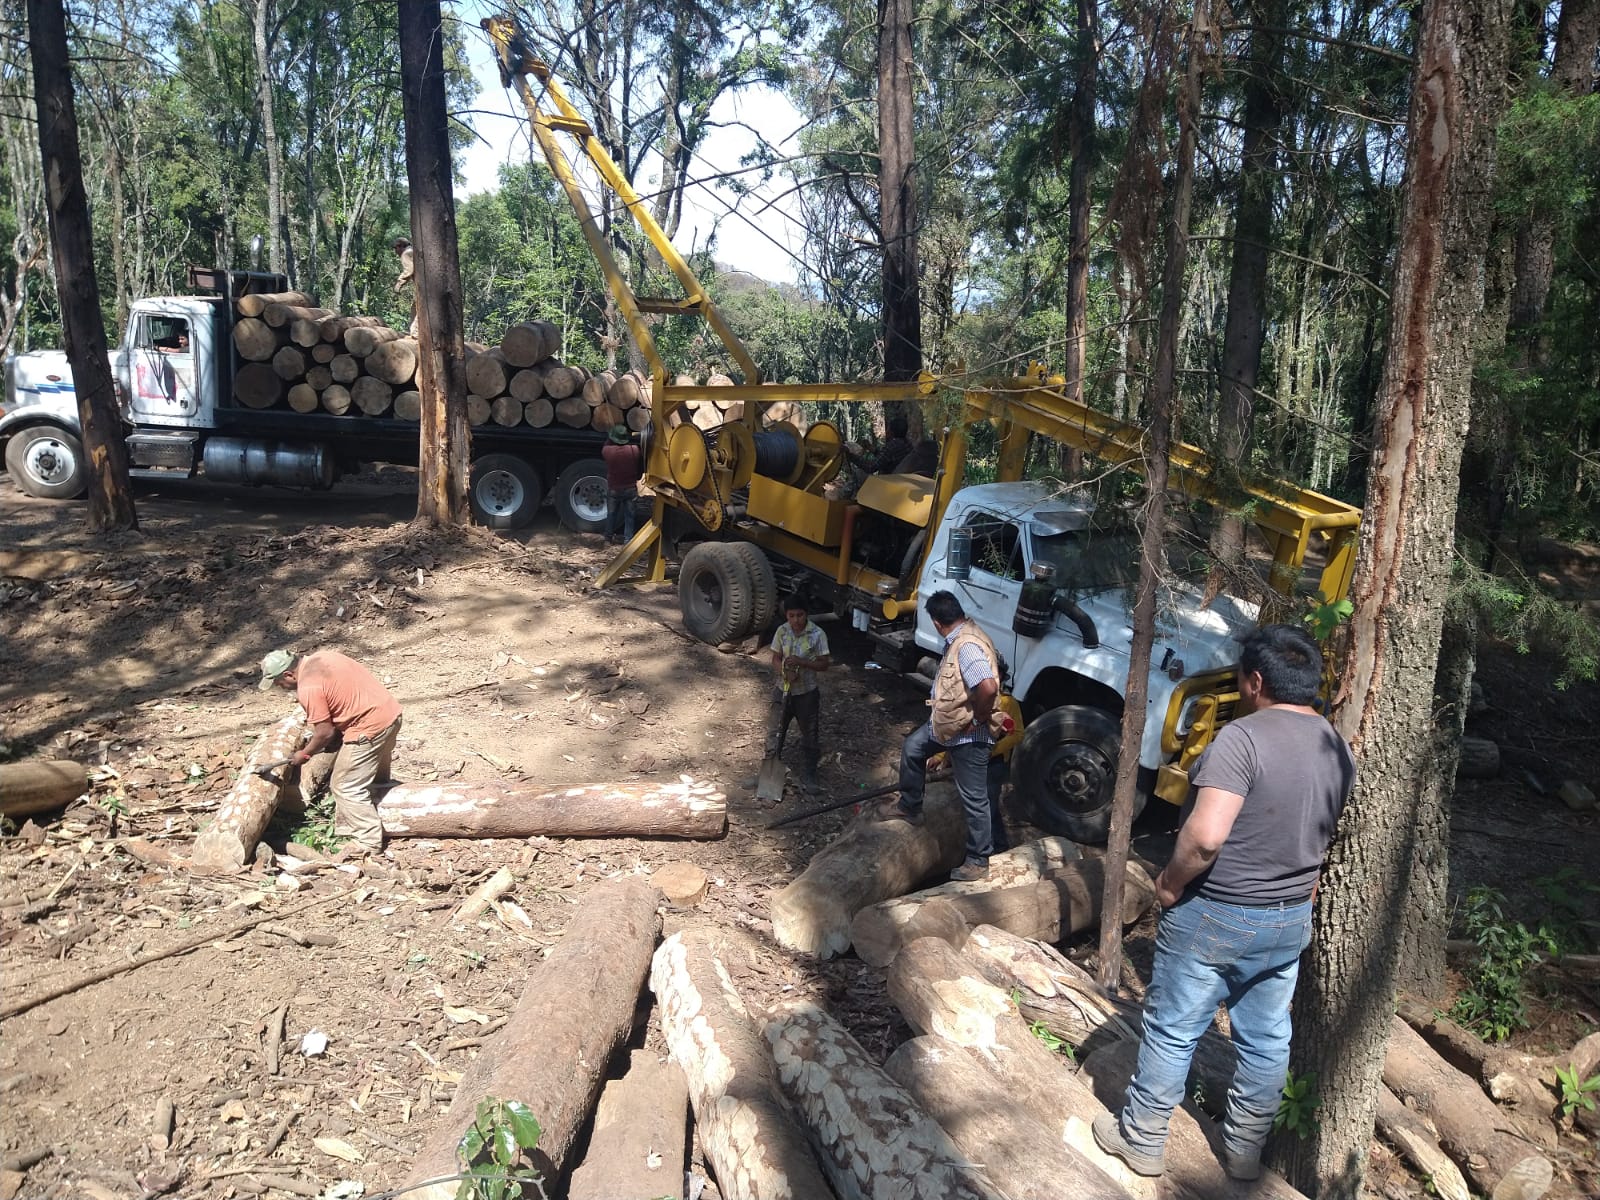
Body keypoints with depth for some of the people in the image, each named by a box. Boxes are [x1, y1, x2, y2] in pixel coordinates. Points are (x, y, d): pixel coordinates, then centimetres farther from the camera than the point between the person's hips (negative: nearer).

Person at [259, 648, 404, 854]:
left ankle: (369, 842, 8)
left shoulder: (308, 688, -18)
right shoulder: (320, 657, 9)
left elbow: (325, 732, -12)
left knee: (345, 787, 3)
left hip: (369, 728, -10)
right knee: (376, 777, 26)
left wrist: (305, 753, 6)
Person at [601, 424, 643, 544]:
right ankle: (628, 538, 14)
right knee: (629, 515, 11)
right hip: (630, 488, 0)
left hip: (613, 489, 0)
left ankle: (609, 534, 34)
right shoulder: (634, 450, -15)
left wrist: (611, 440, 20)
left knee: (611, 513, 20)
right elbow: (641, 467, -1)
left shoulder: (608, 450, -18)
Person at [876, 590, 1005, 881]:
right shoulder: (959, 638, 4)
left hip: (968, 734, -10)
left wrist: (978, 719, -24)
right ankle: (909, 807, 41)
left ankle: (978, 860, 15)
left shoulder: (968, 646, -29)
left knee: (974, 798, 2)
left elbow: (987, 688, -41)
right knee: (912, 747, 24)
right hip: (946, 724, 10)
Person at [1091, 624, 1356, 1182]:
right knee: (1266, 1039, 19)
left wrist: (1170, 882, -15)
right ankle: (1245, 1150, 35)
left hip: (1214, 916, -7)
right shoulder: (1338, 748, 1)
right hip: (1290, 920, 7)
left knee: (1172, 1030, 9)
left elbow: (1205, 835, -31)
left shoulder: (1243, 737, -23)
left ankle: (1141, 1139, 24)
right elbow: (1329, 839, 11)